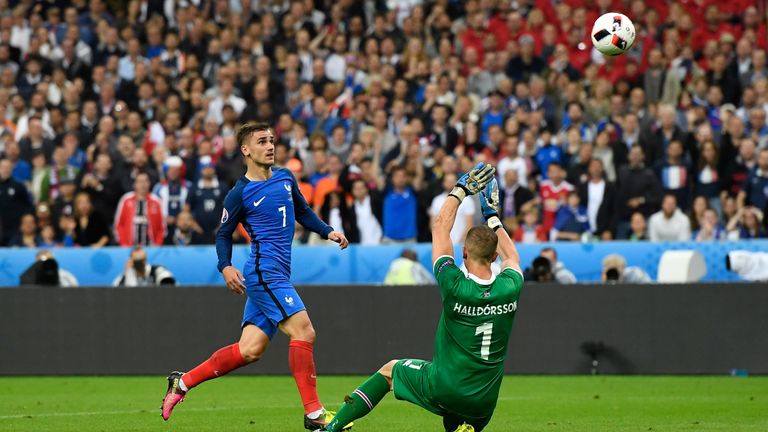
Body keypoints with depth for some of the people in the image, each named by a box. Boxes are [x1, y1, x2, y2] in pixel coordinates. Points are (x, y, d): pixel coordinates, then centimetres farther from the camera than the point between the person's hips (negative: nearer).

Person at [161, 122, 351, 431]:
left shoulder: (285, 178, 13)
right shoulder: (240, 194, -4)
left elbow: (303, 212, 27)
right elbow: (223, 234, 3)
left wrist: (327, 232, 11)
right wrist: (225, 266, -12)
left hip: (276, 275, 8)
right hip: (264, 270, -8)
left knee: (249, 350, 5)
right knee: (303, 330, -18)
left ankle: (183, 382, 16)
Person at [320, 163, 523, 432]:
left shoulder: (455, 287, -16)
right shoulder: (510, 289, -8)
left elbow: (440, 229, -2)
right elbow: (511, 256, 19)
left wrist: (461, 190, 8)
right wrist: (493, 216, 29)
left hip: (443, 389, -2)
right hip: (485, 400, 2)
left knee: (389, 370, 23)